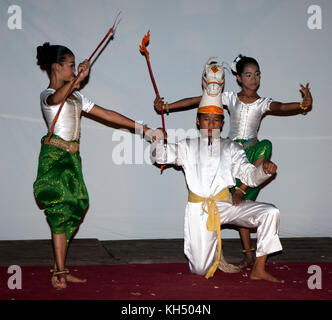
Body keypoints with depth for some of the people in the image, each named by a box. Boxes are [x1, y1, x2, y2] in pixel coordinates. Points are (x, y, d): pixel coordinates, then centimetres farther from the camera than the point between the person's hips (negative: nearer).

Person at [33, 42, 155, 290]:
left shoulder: (76, 96, 18)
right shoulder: (47, 95, -6)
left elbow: (106, 114, 16)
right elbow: (56, 98, -34)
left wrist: (141, 128, 12)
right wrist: (79, 78, -43)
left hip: (72, 157, 8)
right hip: (55, 156, -8)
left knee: (74, 209, 5)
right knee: (60, 211, -9)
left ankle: (59, 270, 11)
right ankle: (60, 273, -5)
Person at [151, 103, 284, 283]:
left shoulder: (231, 148, 10)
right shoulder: (188, 148, 10)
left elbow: (250, 176, 2)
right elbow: (160, 155, 1)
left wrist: (264, 170, -21)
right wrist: (158, 139, -22)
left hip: (225, 205, 1)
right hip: (198, 209, -1)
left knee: (270, 212, -22)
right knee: (201, 270, -8)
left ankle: (258, 269, -15)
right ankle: (213, 251, 30)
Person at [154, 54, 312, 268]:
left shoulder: (263, 103, 1)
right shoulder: (231, 98, 5)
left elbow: (282, 108, -20)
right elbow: (197, 101, 2)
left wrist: (303, 105, -42)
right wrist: (166, 106, -2)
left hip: (253, 154, -1)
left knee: (266, 146, -36)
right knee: (240, 205, -1)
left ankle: (241, 190, -25)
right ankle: (248, 254, 5)